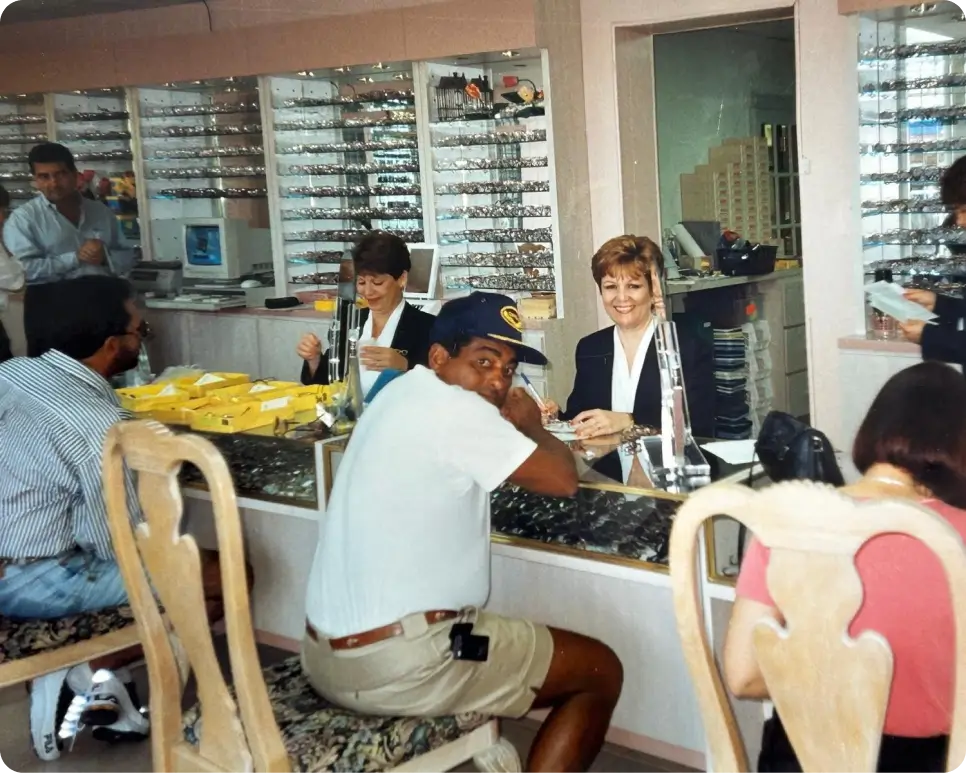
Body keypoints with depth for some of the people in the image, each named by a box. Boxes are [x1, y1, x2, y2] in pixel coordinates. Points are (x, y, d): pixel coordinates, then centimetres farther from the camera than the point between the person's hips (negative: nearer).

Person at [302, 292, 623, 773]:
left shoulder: (402, 394, 11)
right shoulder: (455, 408, -16)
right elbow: (562, 480, -12)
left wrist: (513, 430, 8)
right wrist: (531, 425, 6)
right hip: (398, 666, -9)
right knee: (601, 672, 6)